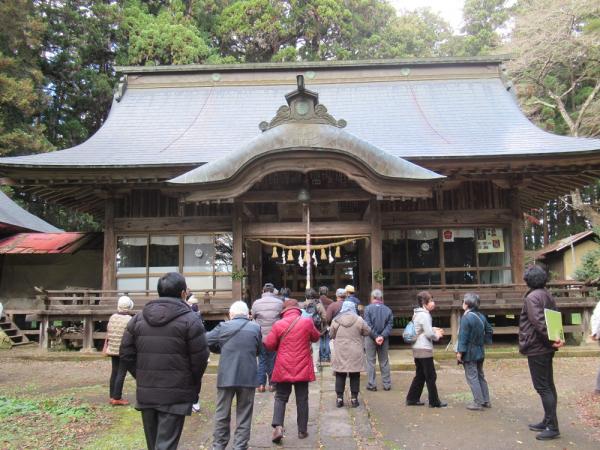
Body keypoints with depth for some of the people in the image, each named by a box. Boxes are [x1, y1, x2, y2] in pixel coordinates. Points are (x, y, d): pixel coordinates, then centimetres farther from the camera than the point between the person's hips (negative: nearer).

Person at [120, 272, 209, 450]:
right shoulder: (190, 319, -9)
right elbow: (199, 359, -10)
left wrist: (142, 377, 13)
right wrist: (193, 386, 7)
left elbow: (126, 353, 6)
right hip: (175, 395, -5)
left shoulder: (139, 318, 6)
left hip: (145, 393, 5)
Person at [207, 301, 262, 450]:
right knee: (244, 415, 10)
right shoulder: (256, 328, -2)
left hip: (226, 377, 0)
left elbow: (206, 341, 4)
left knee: (222, 414, 14)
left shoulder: (223, 327, -6)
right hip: (248, 377, 1)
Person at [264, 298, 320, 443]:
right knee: (302, 399, 11)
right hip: (302, 368, 0)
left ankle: (278, 426, -6)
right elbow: (316, 337, 10)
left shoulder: (278, 324, -7)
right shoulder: (307, 322, -6)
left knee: (280, 398, 10)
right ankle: (302, 430, 17)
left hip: (283, 369, 0)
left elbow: (269, 345, -1)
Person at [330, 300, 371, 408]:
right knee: (355, 376, 10)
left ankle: (339, 398, 13)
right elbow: (367, 332, 3)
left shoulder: (336, 321, -5)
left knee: (340, 376, 10)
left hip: (340, 353, 1)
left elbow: (332, 335, 5)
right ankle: (354, 398, 14)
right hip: (355, 354, -1)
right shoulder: (359, 320, -9)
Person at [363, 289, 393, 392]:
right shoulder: (388, 310, 1)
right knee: (384, 362, 13)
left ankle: (372, 385, 7)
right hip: (384, 339, 3)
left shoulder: (368, 308, -8)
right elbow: (390, 325, -7)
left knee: (370, 361, 6)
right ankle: (387, 384, 16)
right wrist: (382, 336, -13)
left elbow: (368, 325, -15)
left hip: (370, 338, -3)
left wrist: (375, 337, -13)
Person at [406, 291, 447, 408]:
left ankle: (412, 398, 19)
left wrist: (434, 329, 9)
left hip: (417, 349, 9)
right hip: (424, 349, -9)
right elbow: (429, 334, -20)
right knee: (431, 376, 1)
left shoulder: (417, 314, 12)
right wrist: (437, 336, 0)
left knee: (420, 375, 16)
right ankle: (434, 401, 10)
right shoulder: (424, 315, -17)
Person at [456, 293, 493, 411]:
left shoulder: (466, 317, -19)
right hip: (480, 352, 8)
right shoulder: (481, 316, 6)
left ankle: (478, 402, 1)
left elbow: (463, 337, -20)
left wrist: (460, 352, -16)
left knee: (472, 377, -1)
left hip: (469, 353, -8)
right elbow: (489, 330, 16)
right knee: (480, 376, 17)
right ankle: (486, 401, 23)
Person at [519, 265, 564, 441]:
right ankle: (548, 422, 22)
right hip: (546, 348, 9)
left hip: (536, 347, -9)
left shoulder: (532, 297, -16)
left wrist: (550, 340, -23)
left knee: (542, 387, -5)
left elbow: (538, 322, -25)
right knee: (548, 385, 14)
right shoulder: (548, 295, 13)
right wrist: (554, 339, 4)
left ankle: (552, 427, -2)